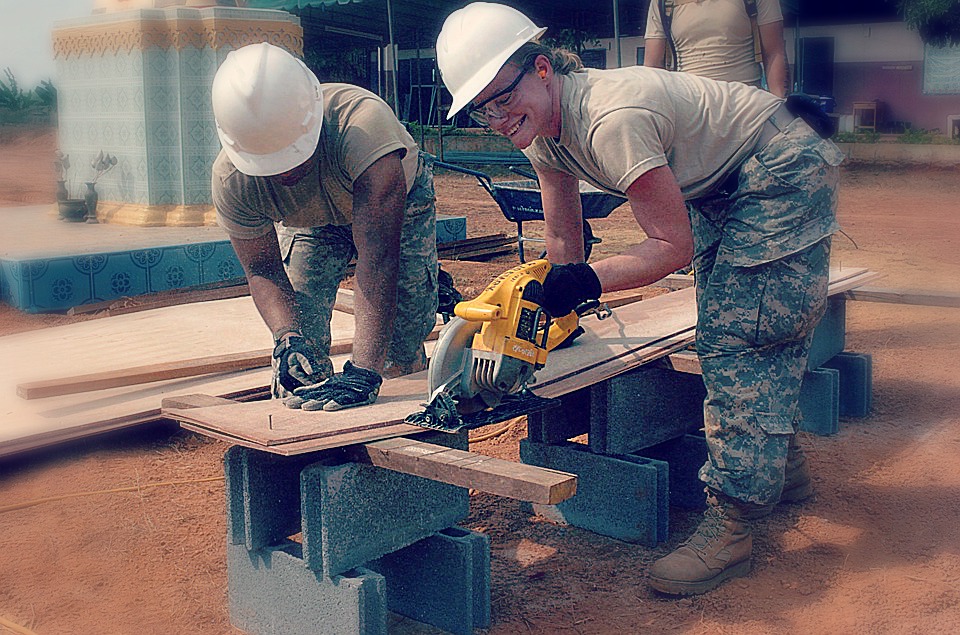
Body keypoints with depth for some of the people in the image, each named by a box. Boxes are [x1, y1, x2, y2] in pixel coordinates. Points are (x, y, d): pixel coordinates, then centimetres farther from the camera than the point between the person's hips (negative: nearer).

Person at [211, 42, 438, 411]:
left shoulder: (362, 121, -50)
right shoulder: (230, 180, -34)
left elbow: (378, 257, -54)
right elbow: (262, 270, -21)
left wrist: (363, 371, -59)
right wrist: (287, 337, -42)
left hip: (401, 198, -2)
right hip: (310, 221, 2)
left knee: (403, 345, -8)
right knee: (302, 343, -14)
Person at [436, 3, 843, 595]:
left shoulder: (612, 118, -35)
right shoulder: (541, 127, -7)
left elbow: (673, 245, -31)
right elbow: (564, 235, 4)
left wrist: (589, 279, -40)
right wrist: (562, 309, 3)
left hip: (784, 172, -10)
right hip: (722, 186, 10)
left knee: (737, 336, -15)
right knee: (737, 331, 18)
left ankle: (730, 527, -9)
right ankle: (782, 466, 36)